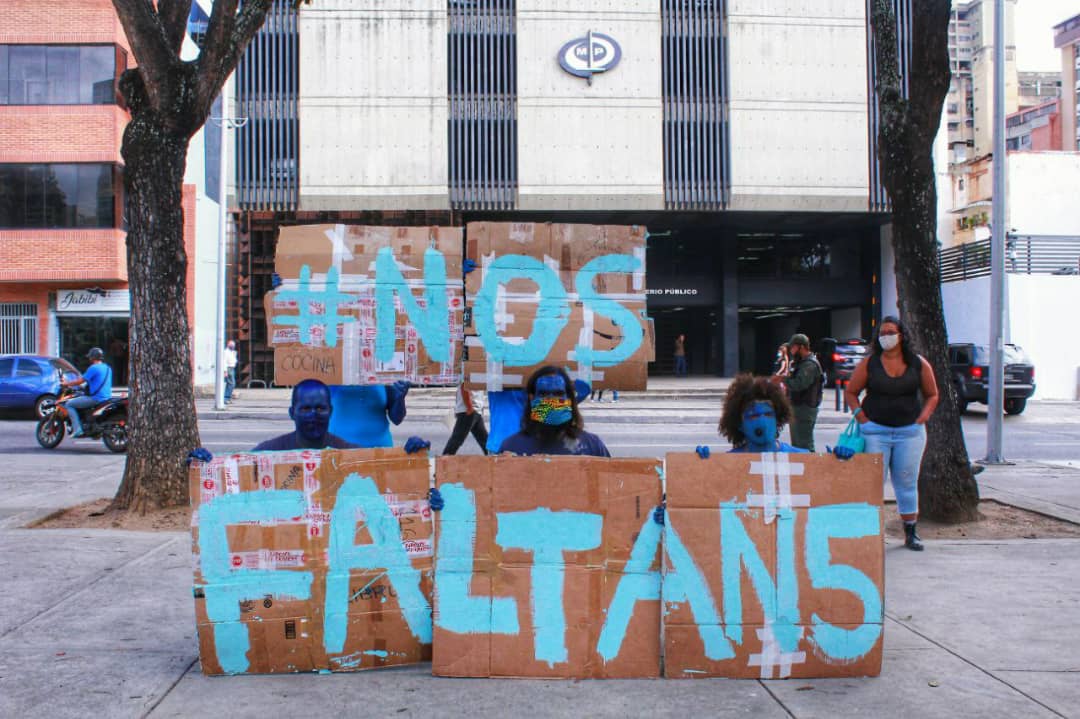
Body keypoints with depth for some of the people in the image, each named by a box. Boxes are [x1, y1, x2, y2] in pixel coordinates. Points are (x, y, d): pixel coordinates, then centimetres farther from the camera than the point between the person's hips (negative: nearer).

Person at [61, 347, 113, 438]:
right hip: (106, 398, 9)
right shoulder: (107, 368, 15)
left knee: (69, 404, 0)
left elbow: (80, 381, -11)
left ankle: (77, 429, -10)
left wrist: (66, 383, 4)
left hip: (96, 398, -9)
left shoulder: (93, 368, -12)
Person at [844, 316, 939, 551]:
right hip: (876, 431, -1)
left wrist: (921, 419, -1)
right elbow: (850, 393, 6)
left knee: (907, 483, 7)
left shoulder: (918, 364, 4)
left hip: (910, 432, 1)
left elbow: (932, 395, 13)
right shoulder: (869, 363, 1)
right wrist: (862, 418, -6)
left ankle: (911, 533, 17)